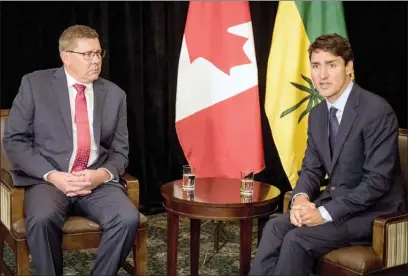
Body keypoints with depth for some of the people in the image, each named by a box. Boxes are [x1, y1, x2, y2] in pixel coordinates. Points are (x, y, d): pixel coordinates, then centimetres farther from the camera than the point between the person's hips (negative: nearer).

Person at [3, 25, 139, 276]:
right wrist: (52, 175, -15)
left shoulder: (114, 94, 9)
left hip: (98, 181, 2)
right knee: (42, 219, -34)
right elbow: (14, 141, -1)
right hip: (47, 180, -2)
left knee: (128, 218, -27)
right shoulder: (35, 84, 1)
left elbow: (120, 151, 12)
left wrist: (102, 174, -12)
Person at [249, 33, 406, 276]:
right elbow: (311, 168, 11)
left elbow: (378, 181, -22)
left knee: (298, 238, -24)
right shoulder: (317, 114, 6)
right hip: (335, 201, 7)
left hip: (374, 211, -7)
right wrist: (301, 198, -12)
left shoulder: (377, 110, -19)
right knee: (275, 227, -15)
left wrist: (326, 213, -25)